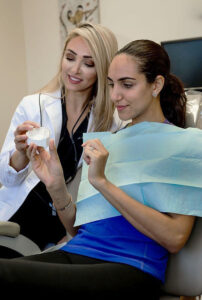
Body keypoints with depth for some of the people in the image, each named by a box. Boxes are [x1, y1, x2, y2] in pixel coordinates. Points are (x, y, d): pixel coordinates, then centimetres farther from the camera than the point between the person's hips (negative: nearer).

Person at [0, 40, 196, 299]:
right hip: (75, 253, 6)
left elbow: (175, 238, -11)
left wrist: (102, 182, -15)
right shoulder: (108, 142, 18)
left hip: (131, 267, -5)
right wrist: (56, 186, -1)